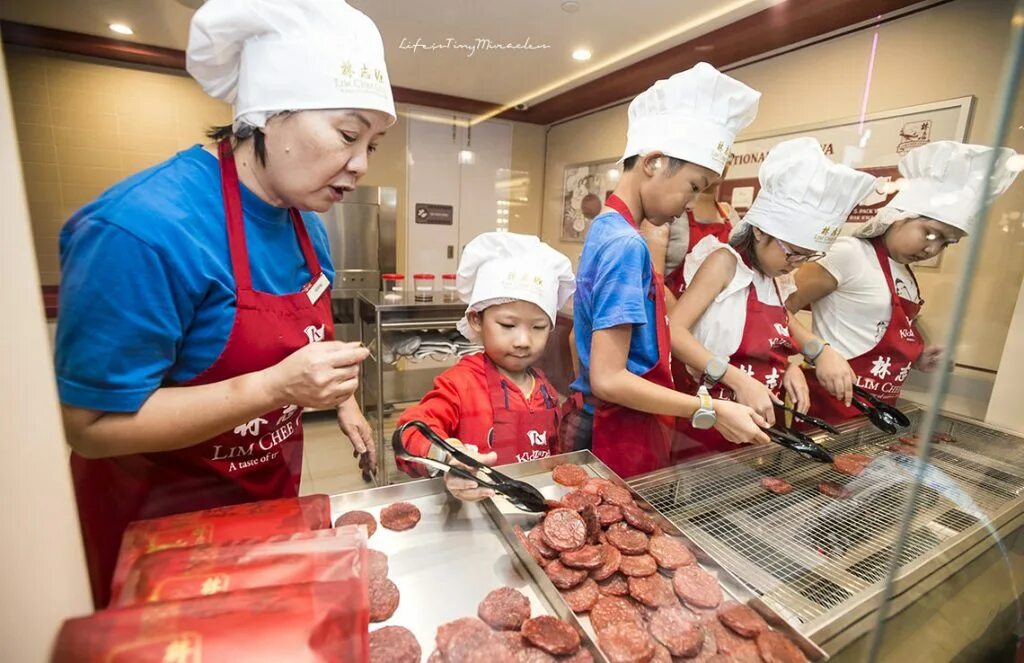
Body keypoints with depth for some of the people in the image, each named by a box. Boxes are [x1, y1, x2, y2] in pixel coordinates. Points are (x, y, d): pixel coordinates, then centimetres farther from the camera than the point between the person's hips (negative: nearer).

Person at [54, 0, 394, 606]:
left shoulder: (307, 227, -6)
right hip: (162, 518, -6)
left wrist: (342, 402, -1)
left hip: (271, 492, 7)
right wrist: (277, 387, -35)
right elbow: (93, 426, -25)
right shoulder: (144, 228, -29)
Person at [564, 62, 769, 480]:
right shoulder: (626, 244, -21)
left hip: (607, 424, 9)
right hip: (622, 434, -9)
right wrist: (710, 411, -18)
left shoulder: (606, 229, 7)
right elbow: (609, 379, -23)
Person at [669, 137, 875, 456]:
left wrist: (790, 366, -1)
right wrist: (738, 380, -27)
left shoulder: (770, 279, 10)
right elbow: (674, 331, -23)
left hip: (757, 424, 8)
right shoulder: (725, 261, -13)